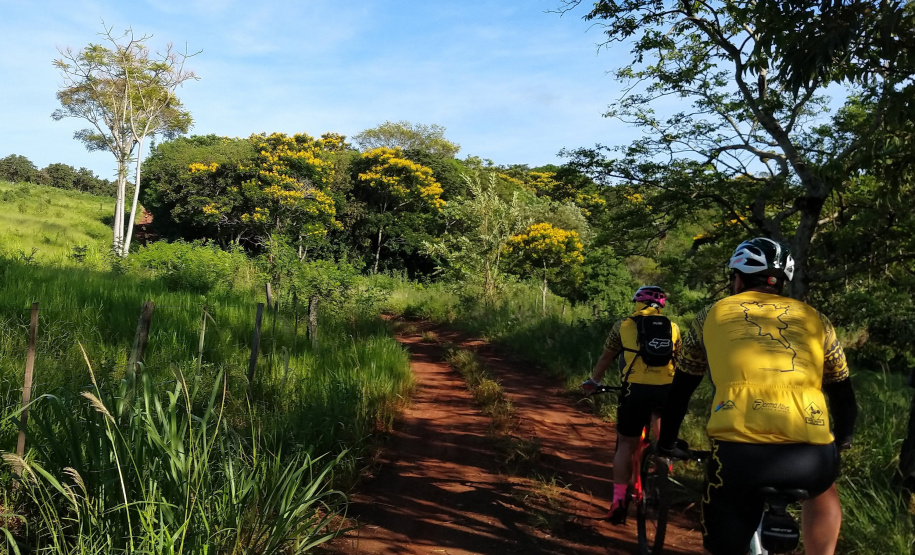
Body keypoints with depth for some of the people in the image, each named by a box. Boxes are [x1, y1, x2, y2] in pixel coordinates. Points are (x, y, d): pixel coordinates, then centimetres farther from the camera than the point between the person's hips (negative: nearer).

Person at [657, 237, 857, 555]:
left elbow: (681, 388, 27)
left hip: (739, 449, -2)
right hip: (810, 452, 2)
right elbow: (842, 392, 31)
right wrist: (842, 442, 50)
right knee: (822, 488, 37)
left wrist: (666, 442, 40)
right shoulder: (814, 319, 22)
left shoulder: (713, 315, 20)